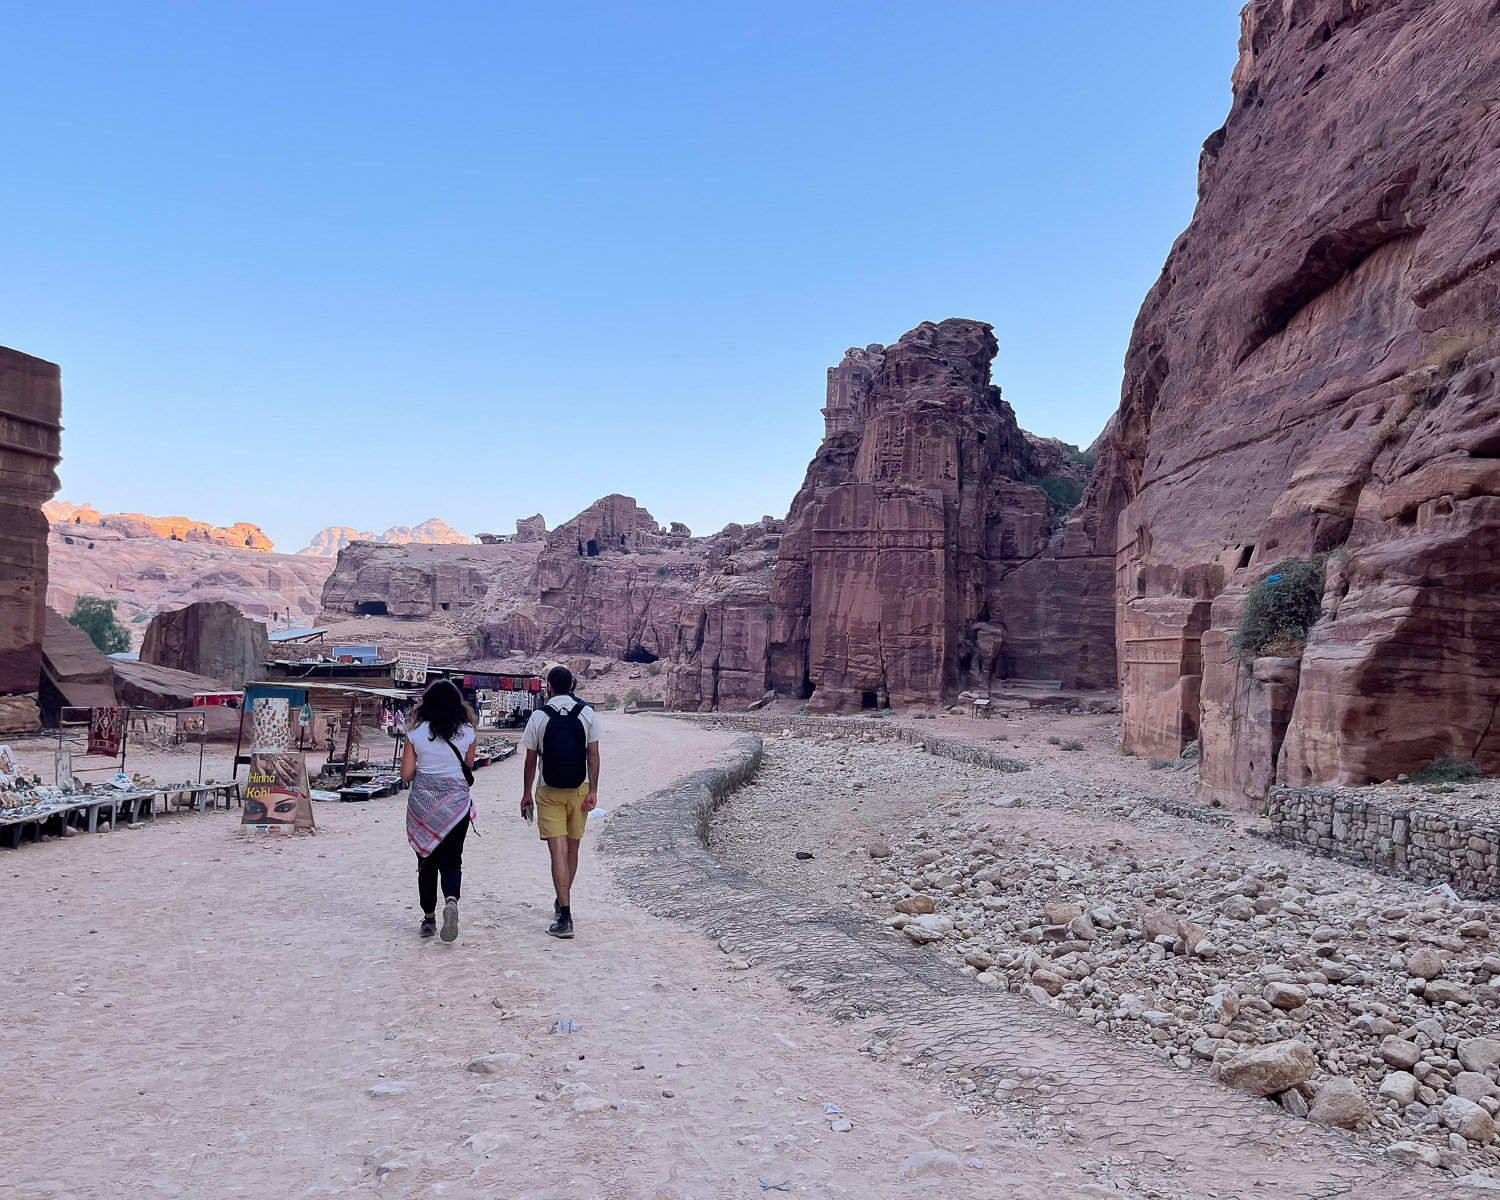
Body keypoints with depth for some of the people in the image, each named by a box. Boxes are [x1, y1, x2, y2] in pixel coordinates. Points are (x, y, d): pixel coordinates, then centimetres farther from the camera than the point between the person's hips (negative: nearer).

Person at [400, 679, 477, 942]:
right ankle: (451, 900, -20)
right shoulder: (466, 733, -2)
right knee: (451, 860, 7)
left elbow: (406, 774, -4)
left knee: (427, 861, 12)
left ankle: (429, 918, 16)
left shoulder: (416, 734, -5)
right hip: (456, 802, 0)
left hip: (422, 802, 0)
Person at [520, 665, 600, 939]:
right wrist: (593, 791, -2)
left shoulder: (539, 716, -4)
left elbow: (530, 761, -1)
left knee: (558, 851, -5)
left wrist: (526, 793, 9)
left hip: (549, 792, -2)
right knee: (572, 848, 17)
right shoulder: (587, 713, 0)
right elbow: (593, 755, -4)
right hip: (579, 788, 2)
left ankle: (565, 917, -12)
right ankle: (562, 902, 34)